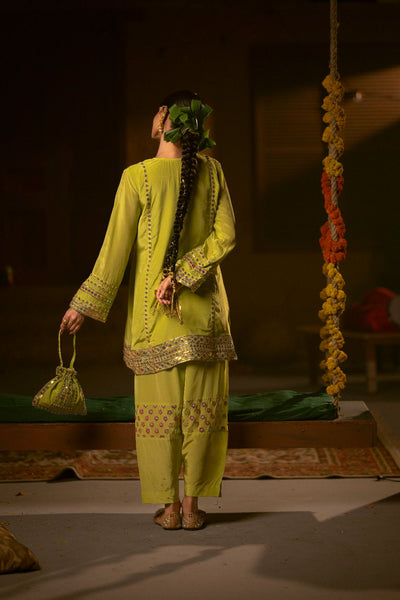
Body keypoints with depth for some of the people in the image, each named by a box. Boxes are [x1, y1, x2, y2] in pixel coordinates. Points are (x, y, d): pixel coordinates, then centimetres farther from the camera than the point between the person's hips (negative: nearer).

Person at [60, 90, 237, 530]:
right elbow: (225, 236, -9)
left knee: (160, 406, 8)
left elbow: (116, 248, -9)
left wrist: (85, 306, -2)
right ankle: (192, 505, 12)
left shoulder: (138, 177, -10)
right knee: (200, 406, 8)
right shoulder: (212, 171, -1)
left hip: (153, 309, -2)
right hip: (204, 306, 2)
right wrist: (179, 276, -11)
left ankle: (169, 507, 13)